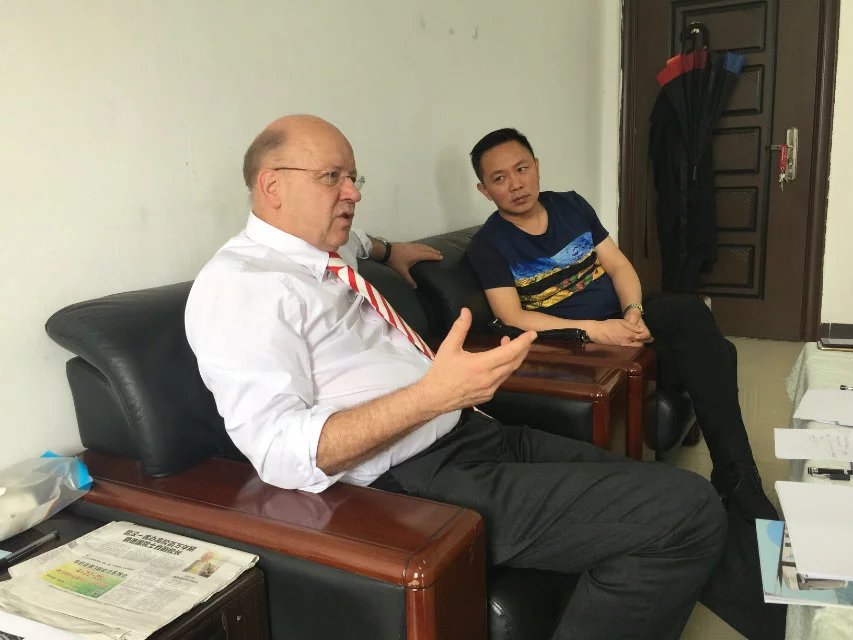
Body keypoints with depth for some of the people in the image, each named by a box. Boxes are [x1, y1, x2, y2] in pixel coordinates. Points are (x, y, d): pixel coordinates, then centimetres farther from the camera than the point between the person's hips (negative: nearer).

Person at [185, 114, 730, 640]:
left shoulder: (325, 253, 16)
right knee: (689, 511, -18)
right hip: (415, 481, -10)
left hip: (475, 431, 10)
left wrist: (391, 251, 34)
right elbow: (281, 451, -25)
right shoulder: (237, 283, -12)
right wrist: (433, 394, -31)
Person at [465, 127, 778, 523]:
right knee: (704, 354, -27)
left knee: (692, 311, -29)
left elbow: (618, 265, 8)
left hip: (625, 315, 5)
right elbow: (513, 317, -15)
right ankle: (736, 481, -13)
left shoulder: (571, 205, 11)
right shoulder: (488, 245, -5)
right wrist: (593, 329, -25)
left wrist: (633, 312, -14)